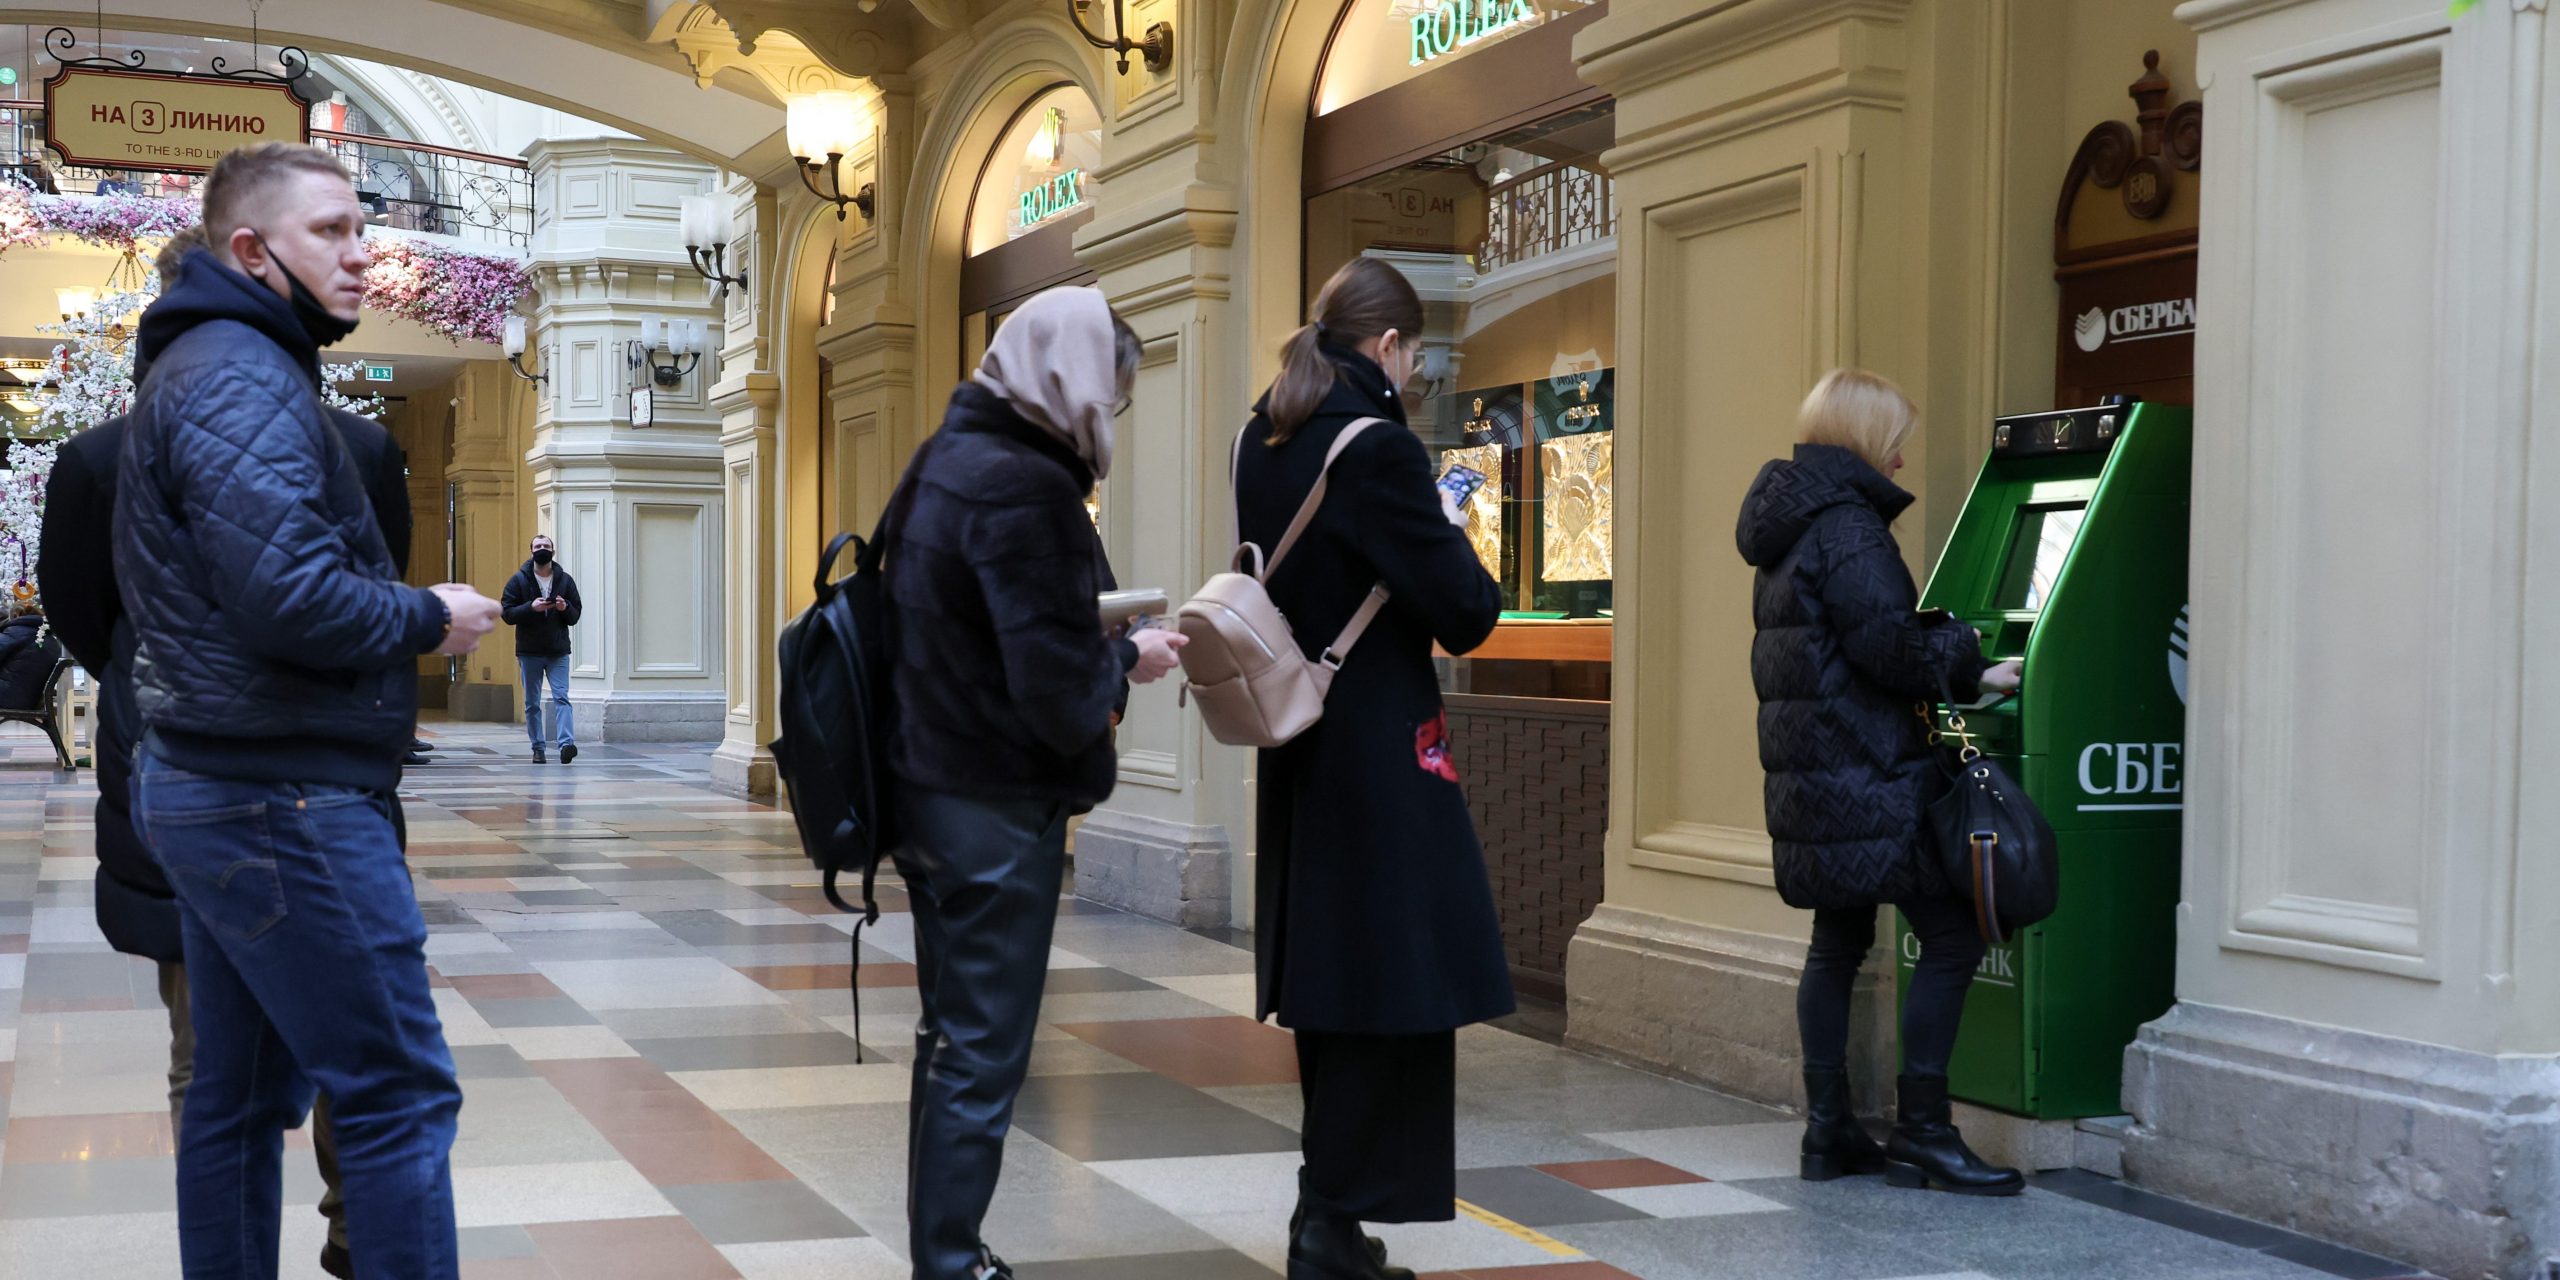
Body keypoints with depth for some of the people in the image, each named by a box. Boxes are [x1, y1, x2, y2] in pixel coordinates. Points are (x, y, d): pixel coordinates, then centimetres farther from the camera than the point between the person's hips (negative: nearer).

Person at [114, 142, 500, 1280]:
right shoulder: (244, 377, -15)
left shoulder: (204, 366, 18)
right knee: (399, 1096, -8)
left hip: (207, 789, 11)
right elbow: (291, 595, -27)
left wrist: (413, 610, 9)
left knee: (241, 1096, 15)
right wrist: (428, 619, -11)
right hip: (284, 800, -11)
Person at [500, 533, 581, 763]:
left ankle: (566, 743, -22)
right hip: (529, 652, 0)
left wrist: (565, 608, -14)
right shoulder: (519, 580, 3)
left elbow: (575, 616, 9)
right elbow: (507, 613, -3)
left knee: (561, 697, -12)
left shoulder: (565, 580, 7)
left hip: (558, 652, 0)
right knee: (532, 703, 5)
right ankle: (538, 748, 10)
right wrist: (531, 607, -18)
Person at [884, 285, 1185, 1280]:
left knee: (951, 1037, 18)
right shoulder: (1025, 485, -19)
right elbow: (1060, 690, -22)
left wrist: (1094, 634, 11)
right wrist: (1128, 659, -4)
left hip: (931, 789, 9)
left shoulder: (943, 462, 10)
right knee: (985, 1056, -1)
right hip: (999, 809, -9)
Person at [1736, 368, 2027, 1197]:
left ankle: (1829, 1129, 17)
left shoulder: (1789, 534, 17)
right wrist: (1970, 671, -6)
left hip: (1810, 778, 10)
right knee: (1951, 937, -5)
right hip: (1864, 779, -10)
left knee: (1838, 943, 14)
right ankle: (1922, 1130, -2)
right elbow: (1891, 645, -20)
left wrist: (1953, 664, 20)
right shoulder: (1847, 529, -14)